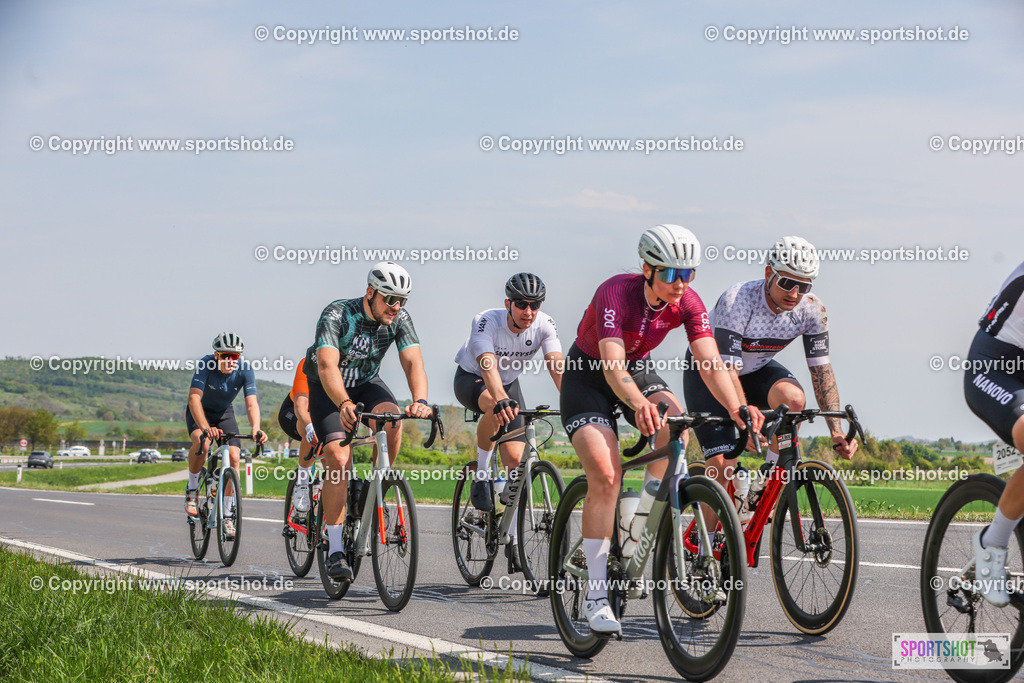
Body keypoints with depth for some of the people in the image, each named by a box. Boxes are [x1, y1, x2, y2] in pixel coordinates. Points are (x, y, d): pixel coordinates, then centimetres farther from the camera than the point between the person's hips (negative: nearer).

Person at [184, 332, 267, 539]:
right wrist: (205, 428, -57)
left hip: (224, 413, 3)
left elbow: (251, 403, -32)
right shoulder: (206, 364, -31)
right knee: (201, 442, -33)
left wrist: (256, 429, -52)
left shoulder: (245, 370, -25)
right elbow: (194, 398, -40)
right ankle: (192, 488, -8)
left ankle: (227, 516, -5)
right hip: (200, 411, -2)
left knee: (234, 457, -16)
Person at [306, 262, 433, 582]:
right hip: (327, 388, -3)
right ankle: (335, 550, -16)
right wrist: (344, 404, -60)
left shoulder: (400, 319, -17)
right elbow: (327, 366, -42)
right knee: (338, 458, -21)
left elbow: (413, 362, -28)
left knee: (392, 419, -30)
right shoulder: (337, 315, -29)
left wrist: (420, 401, -48)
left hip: (366, 382, 3)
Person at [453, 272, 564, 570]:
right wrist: (501, 400, -66)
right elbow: (488, 366, -47)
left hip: (509, 382, 4)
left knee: (515, 456, -9)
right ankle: (481, 476, -19)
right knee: (497, 408, -40)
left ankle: (512, 538, 2)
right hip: (471, 379, -4)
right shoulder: (486, 322, -32)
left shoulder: (544, 325, -22)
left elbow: (557, 365, -34)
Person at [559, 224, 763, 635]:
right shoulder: (615, 293, -31)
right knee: (605, 476, -21)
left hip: (636, 369, 5)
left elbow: (710, 363, -24)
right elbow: (613, 366, -42)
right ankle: (596, 595, -15)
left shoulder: (688, 303, -17)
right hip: (587, 375, -5)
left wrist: (736, 408, -43)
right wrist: (639, 405, -62)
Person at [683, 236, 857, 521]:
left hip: (755, 369, 4)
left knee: (793, 398, -31)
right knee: (722, 467, -18)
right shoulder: (738, 300, -35)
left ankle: (763, 489, -13)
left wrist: (836, 432, -26)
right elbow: (727, 371, -39)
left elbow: (821, 370, -16)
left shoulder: (811, 309, -20)